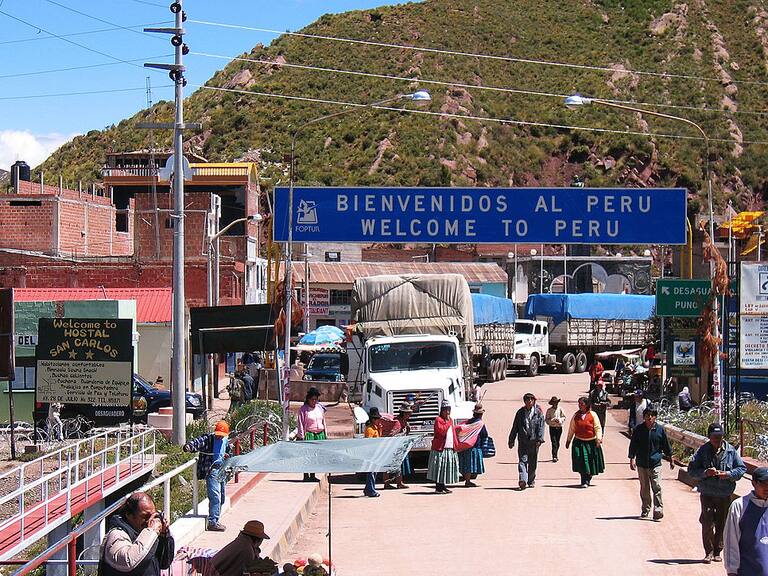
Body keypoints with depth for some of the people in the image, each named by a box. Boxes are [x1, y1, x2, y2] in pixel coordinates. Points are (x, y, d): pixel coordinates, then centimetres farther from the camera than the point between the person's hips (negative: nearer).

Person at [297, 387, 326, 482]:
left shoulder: (320, 408, 12)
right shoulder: (303, 410, -5)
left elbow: (323, 422, 19)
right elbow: (300, 424, -7)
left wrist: (325, 435, 17)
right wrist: (301, 437, -12)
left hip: (319, 435, 5)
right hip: (309, 434, -5)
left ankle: (312, 476, 14)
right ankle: (306, 476, -2)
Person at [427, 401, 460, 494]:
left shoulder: (450, 420, 17)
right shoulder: (438, 420, -7)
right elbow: (441, 430, -22)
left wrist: (456, 444, 16)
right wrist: (448, 422, -16)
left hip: (450, 448, 8)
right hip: (440, 448, -8)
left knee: (447, 467, 11)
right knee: (439, 468, -5)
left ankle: (443, 486, 19)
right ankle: (438, 487, -3)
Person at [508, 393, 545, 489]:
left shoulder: (538, 413, 4)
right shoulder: (520, 413, 8)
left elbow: (541, 427, -2)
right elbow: (515, 427, 10)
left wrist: (539, 439, -14)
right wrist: (511, 440, 7)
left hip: (534, 441, 0)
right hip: (522, 441, 0)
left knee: (533, 463, 9)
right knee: (522, 460, -13)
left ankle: (531, 481, 22)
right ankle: (522, 480, -24)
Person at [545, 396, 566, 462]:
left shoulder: (560, 409, 4)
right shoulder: (549, 410, -4)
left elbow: (564, 417, 8)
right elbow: (547, 420, -5)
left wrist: (559, 420, -11)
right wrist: (553, 420, -18)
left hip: (559, 428, 3)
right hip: (552, 428, -3)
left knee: (557, 443, 11)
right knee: (554, 442, -11)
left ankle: (555, 455, 25)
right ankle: (554, 457, -14)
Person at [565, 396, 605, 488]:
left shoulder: (593, 415, 0)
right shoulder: (576, 416, 7)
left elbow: (598, 428, -2)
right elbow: (571, 429, 15)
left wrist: (598, 439, -14)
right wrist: (568, 440, 17)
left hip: (591, 442, -1)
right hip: (579, 442, 1)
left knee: (591, 461, 6)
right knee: (581, 460, -13)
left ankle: (589, 478, 30)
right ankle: (584, 481, -9)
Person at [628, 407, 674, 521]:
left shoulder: (660, 430, 0)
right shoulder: (638, 429, 1)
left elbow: (666, 446, 10)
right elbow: (633, 446, 7)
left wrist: (671, 461, 16)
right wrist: (632, 460, 2)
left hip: (655, 464, -1)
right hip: (642, 464, 1)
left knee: (657, 487, -11)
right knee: (644, 488, 10)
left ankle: (658, 510, -9)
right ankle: (645, 510, 22)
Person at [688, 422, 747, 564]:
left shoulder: (731, 451, 2)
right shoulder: (702, 451, -1)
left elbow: (742, 468, 4)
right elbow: (692, 470, -1)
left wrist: (727, 474, -12)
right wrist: (705, 473, -18)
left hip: (725, 495, 2)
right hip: (707, 495, -1)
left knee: (721, 525, 7)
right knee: (707, 524, -8)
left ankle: (717, 552, 19)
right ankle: (709, 552, 2)